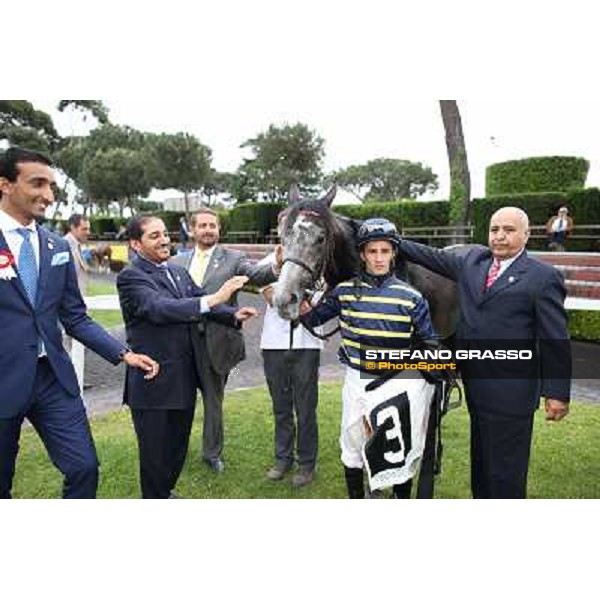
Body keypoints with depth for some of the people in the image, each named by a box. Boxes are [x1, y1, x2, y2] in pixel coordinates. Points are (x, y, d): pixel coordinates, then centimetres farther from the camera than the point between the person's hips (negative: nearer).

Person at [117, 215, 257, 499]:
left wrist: (233, 314, -9)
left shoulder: (179, 272, 9)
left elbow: (201, 303, 11)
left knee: (177, 447, 23)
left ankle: (166, 492, 45)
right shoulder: (130, 277, -14)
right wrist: (214, 298, -36)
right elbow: (160, 308, -29)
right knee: (155, 453, 10)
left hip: (184, 378, 7)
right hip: (154, 383, -7)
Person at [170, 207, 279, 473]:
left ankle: (212, 452, 33)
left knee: (214, 399, 14)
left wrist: (276, 268, -40)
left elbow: (257, 274, -19)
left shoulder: (233, 258, -2)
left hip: (215, 340, -2)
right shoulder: (177, 261, 8)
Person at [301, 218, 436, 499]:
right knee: (352, 447, 18)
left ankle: (402, 495, 37)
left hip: (399, 383, -2)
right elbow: (312, 318, 7)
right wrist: (299, 298, -11)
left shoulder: (410, 296, -7)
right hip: (357, 381, 2)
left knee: (402, 449, 11)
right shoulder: (345, 291, -2)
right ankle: (355, 498, 42)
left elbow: (430, 342, 0)